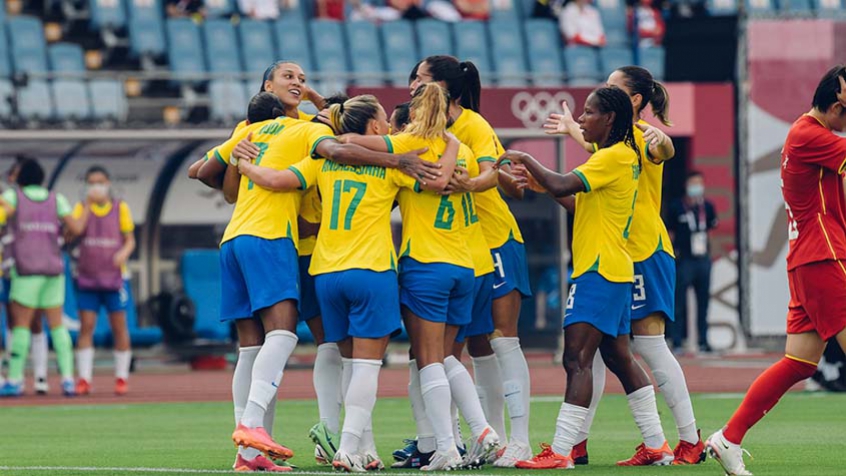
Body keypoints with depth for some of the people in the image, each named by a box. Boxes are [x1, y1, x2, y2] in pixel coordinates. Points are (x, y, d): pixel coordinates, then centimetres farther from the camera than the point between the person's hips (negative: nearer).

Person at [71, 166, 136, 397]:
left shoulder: (120, 208, 5)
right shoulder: (81, 207, 5)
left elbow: (130, 240, 6)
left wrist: (124, 253, -15)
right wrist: (88, 204, -16)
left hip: (114, 276, 0)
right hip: (87, 276, 0)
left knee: (119, 326, 3)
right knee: (86, 327, -4)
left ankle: (122, 377, 10)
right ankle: (84, 379, -3)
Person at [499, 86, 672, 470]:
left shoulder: (613, 157, -14)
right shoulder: (622, 156, 17)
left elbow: (562, 186, -23)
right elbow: (575, 202, 19)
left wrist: (524, 159, -10)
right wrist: (534, 179, 10)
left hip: (599, 272, -11)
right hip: (615, 270, 11)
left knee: (577, 359, -14)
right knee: (619, 358, 15)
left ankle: (560, 452, -18)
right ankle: (657, 445, 18)